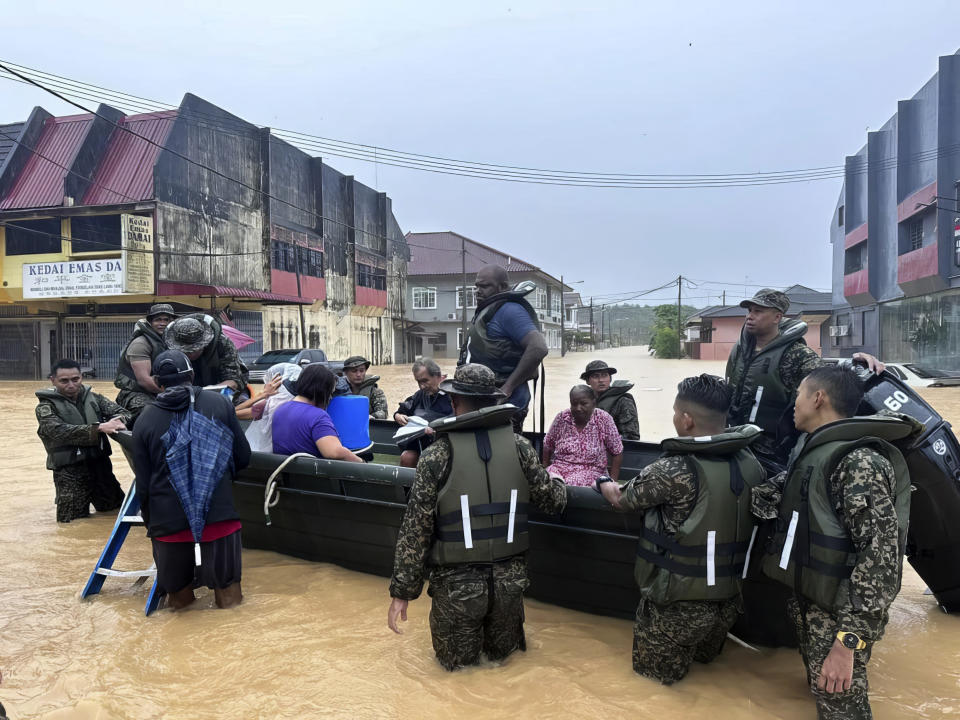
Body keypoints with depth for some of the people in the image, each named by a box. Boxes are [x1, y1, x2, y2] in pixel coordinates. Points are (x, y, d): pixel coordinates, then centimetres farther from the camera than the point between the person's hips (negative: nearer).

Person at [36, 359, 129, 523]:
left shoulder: (93, 398, 7)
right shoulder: (46, 406, -6)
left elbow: (121, 411, 0)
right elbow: (61, 431, -22)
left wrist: (117, 421, -25)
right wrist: (99, 427, -34)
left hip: (100, 464, 4)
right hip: (70, 471, -4)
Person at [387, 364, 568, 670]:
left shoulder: (437, 455, -12)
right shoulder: (519, 447, -6)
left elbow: (415, 530, -11)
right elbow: (553, 500, 5)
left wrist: (401, 591, -2)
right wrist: (558, 483, 29)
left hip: (457, 583, -2)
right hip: (509, 579, 3)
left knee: (456, 661, 23)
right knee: (501, 653, 30)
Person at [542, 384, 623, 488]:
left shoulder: (604, 420, -5)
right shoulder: (561, 418, 1)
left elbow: (617, 453, 0)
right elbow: (547, 445, 15)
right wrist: (544, 470, 11)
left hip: (592, 471, -2)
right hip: (559, 467, 2)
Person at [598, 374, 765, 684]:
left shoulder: (674, 471, -26)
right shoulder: (750, 463, -8)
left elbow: (622, 499, -9)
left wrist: (605, 484, 14)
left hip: (679, 603, -6)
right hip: (730, 599, 7)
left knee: (654, 671, 18)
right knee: (705, 655, 36)